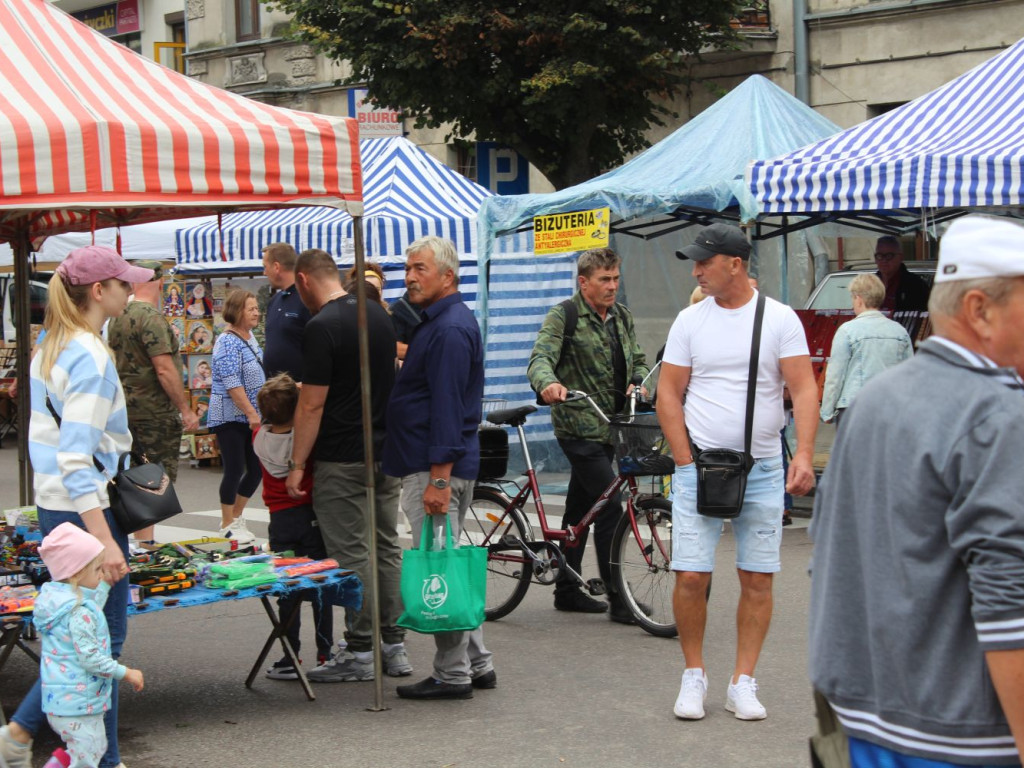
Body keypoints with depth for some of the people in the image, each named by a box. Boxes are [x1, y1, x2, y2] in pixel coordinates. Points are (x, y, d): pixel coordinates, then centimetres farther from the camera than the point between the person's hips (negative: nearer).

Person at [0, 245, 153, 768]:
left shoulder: (50, 347, 10)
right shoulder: (91, 357, -18)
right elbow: (75, 461, -24)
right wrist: (105, 541, -26)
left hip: (54, 507, 9)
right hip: (85, 511, -9)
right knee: (103, 640, 1)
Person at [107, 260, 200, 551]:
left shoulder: (117, 317, 10)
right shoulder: (151, 318, -17)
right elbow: (164, 369, -22)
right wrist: (186, 409, -16)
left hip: (125, 407, 9)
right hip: (154, 411, -9)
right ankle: (145, 542, -4)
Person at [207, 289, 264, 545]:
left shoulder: (249, 337, 12)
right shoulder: (228, 342, -16)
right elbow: (232, 385, -22)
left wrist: (257, 414, 19)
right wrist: (252, 414, -23)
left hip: (249, 418, 9)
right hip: (230, 416, -9)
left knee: (256, 469, 10)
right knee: (235, 470, -3)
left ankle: (236, 517, 25)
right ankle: (228, 526, 9)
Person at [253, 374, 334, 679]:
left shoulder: (260, 439, -5)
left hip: (280, 520, 2)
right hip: (312, 516, -2)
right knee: (319, 587, 8)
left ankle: (290, 660, 8)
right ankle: (325, 654, 12)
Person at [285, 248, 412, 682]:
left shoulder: (322, 327, -15)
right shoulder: (378, 315, 10)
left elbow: (313, 404, -16)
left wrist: (297, 463, -9)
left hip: (342, 460, -8)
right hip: (384, 450, 8)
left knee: (350, 556, -2)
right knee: (386, 548, 12)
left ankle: (359, 653, 3)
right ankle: (394, 646, 17)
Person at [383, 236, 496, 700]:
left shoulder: (450, 329, -16)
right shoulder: (439, 322, 17)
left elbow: (447, 408, -22)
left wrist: (438, 478, -24)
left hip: (437, 467, -11)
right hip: (435, 466, 11)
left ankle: (453, 675, 1)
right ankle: (476, 664, 22)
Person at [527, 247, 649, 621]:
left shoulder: (622, 318, 14)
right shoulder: (563, 316, -7)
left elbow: (638, 360, 18)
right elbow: (540, 357, -19)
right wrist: (547, 383, -41)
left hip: (608, 426, 7)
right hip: (579, 424, -7)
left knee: (581, 508, 14)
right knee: (610, 506, -13)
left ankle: (567, 589, 23)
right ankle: (617, 598, -9)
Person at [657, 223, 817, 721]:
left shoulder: (780, 319, 0)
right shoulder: (690, 320, 4)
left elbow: (803, 389, -4)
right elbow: (668, 394, 5)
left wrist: (804, 454, -18)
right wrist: (686, 461, -3)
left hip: (762, 470, 0)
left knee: (757, 580, 3)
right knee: (691, 577, -5)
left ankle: (743, 683, 13)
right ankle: (693, 676, 13)